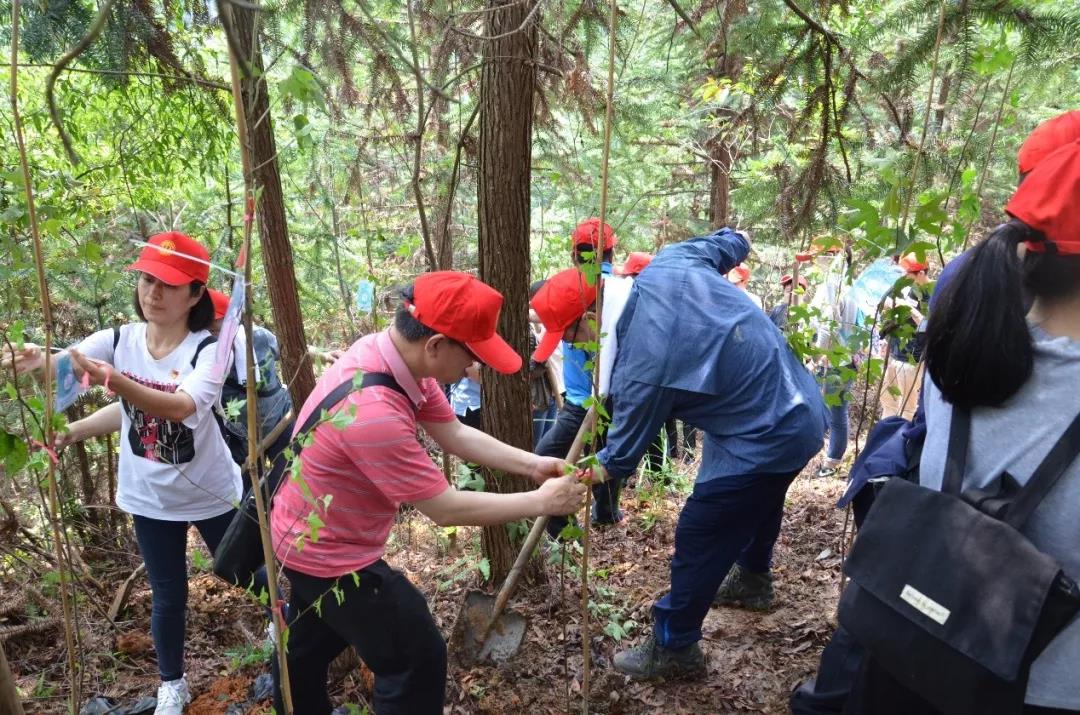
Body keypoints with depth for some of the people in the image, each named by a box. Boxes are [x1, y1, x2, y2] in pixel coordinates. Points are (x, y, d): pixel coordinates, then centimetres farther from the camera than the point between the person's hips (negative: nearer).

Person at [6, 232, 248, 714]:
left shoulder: (208, 349, -23)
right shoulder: (119, 340, -9)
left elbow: (181, 406, -40)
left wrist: (113, 381, -53)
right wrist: (37, 361, -48)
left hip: (210, 493, -3)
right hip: (150, 498, 3)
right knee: (167, 596, 17)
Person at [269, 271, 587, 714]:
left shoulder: (390, 352, -13)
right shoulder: (373, 411, -40)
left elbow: (454, 433, -5)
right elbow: (445, 509, -31)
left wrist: (532, 464, -13)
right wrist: (540, 502, -23)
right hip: (329, 551, -9)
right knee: (418, 656, 3)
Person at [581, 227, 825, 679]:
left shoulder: (644, 364, -30)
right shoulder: (667, 263, -10)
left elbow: (628, 444, -12)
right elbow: (730, 245, 11)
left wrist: (593, 473, 7)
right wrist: (735, 238, 35)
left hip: (766, 438, -10)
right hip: (799, 407, 10)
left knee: (698, 539, 3)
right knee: (759, 502, 33)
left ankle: (675, 648, 20)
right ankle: (754, 576, 60)